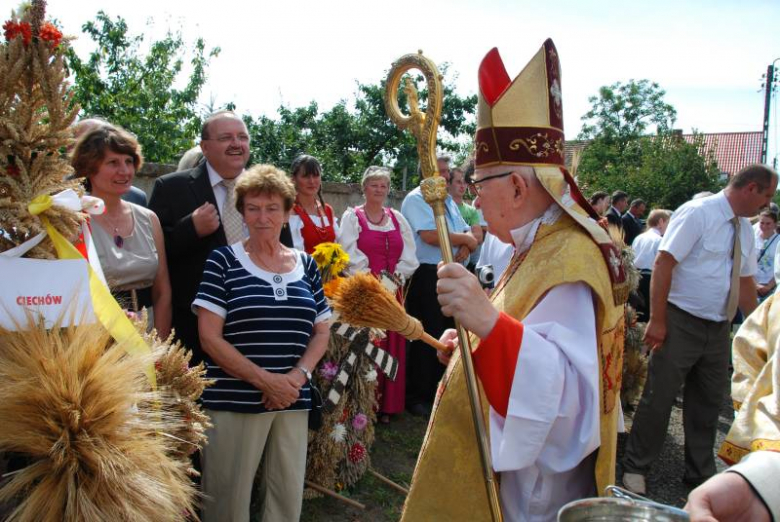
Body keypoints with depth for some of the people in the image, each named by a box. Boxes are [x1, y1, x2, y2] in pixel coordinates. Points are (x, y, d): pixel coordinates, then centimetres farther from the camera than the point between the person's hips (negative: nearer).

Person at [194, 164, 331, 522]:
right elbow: (209, 337, -8)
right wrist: (264, 379, -15)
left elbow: (321, 331, 11)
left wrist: (298, 376, -7)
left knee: (288, 493, 10)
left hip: (294, 401, 4)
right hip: (235, 401, -3)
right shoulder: (223, 261, -2)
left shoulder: (306, 265, 9)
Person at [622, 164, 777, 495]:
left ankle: (700, 474, 33)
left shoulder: (743, 228, 11)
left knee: (708, 402, 16)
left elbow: (745, 281, 19)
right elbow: (663, 263, -18)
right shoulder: (698, 213, -13)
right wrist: (657, 320, -22)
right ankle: (635, 468, 16)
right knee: (659, 397, -1)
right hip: (682, 324, -8)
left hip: (719, 329, 8)